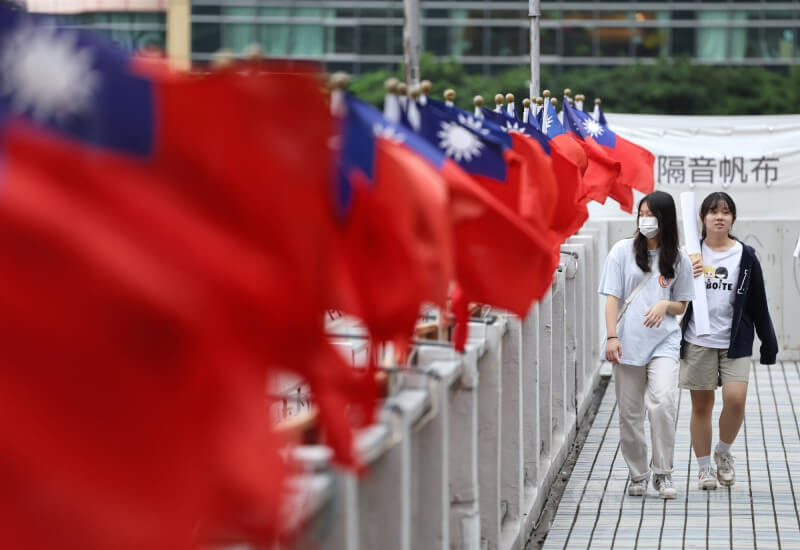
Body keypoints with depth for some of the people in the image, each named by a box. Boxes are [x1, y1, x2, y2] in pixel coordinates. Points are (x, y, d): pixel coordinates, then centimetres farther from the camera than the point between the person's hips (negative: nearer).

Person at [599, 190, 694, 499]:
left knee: (662, 403, -20)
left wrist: (665, 305, -9)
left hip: (663, 341, -1)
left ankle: (662, 474, -10)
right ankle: (637, 476, 17)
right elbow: (612, 297, 1)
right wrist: (612, 336, -9)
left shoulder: (678, 259, 8)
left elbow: (681, 305, 14)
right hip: (628, 343, 1)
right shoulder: (623, 251, 5)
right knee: (630, 413, 3)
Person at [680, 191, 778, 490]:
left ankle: (724, 452, 12)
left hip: (735, 342, 0)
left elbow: (758, 304, 7)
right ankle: (704, 468, 18)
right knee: (701, 406, 5)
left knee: (735, 398, -15)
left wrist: (769, 343, 8)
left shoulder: (746, 256, 2)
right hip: (698, 342, 0)